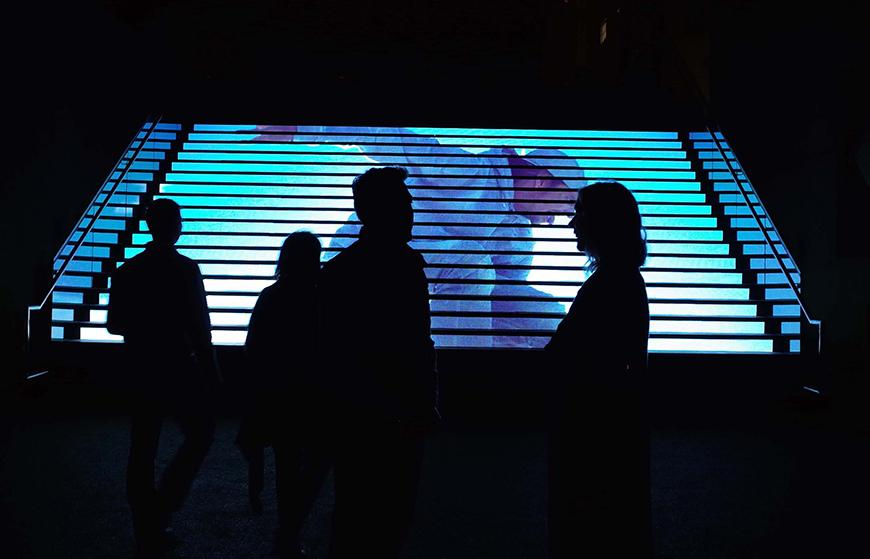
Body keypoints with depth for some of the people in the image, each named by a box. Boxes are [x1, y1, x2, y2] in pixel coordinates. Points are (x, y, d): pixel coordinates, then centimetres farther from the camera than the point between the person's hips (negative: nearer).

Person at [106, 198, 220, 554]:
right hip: (179, 371, -5)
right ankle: (161, 508, 0)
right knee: (200, 434, 11)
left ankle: (147, 533, 17)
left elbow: (114, 324, 9)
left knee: (143, 449, 10)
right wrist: (211, 371, -3)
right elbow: (199, 327, -12)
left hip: (141, 373, 5)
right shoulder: (185, 269, -13)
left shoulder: (126, 271, 3)